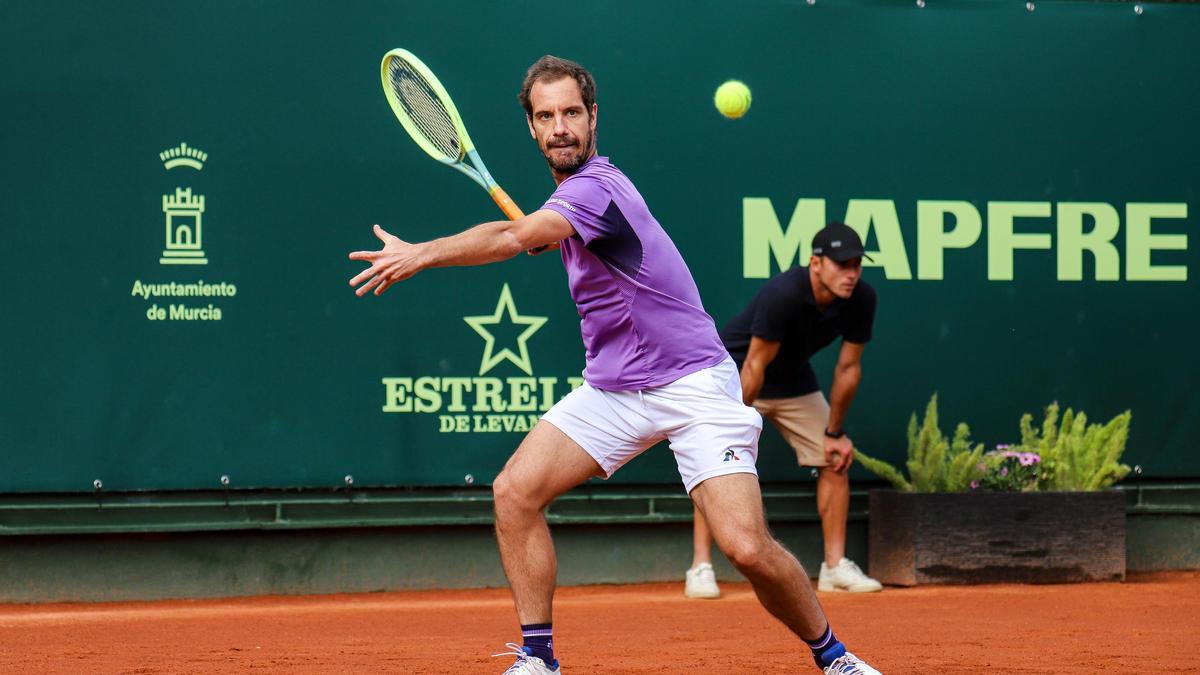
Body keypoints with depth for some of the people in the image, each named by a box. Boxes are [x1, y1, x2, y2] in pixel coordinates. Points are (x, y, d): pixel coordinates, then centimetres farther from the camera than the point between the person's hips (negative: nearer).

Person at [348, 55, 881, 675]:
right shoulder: (577, 188, 9)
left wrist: (421, 254, -42)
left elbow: (511, 238, -36)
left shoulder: (594, 188, -20)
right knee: (514, 492, -8)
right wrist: (547, 236, 14)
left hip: (692, 385, -9)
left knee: (746, 548, -19)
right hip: (612, 389, 9)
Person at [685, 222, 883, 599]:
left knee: (836, 462, 0)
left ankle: (835, 567, 9)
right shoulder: (783, 295, -36)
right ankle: (701, 568, -17)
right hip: (736, 374, -6)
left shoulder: (861, 299, -19)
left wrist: (835, 432, -3)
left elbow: (848, 367, -8)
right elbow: (755, 365, -30)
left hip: (795, 382, 6)